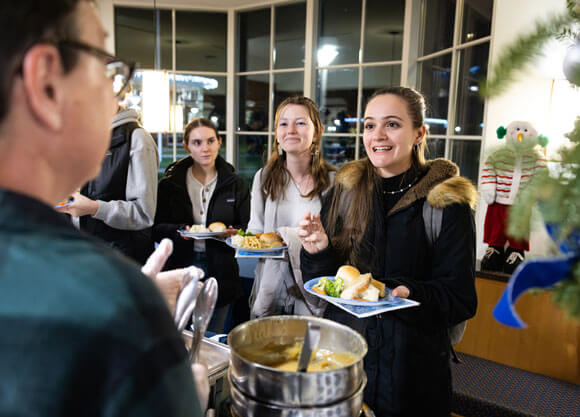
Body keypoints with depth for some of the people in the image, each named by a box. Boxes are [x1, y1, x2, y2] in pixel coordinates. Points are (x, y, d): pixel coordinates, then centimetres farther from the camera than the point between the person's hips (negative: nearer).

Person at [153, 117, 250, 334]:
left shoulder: (235, 184, 4)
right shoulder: (170, 183, 4)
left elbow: (247, 229, 4)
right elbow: (156, 228, 1)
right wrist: (180, 231, -18)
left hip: (220, 271, 0)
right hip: (180, 266, 0)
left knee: (213, 339, 10)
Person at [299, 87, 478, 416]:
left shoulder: (448, 201, -10)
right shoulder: (347, 189, 0)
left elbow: (461, 299, -10)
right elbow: (323, 283, 4)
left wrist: (410, 295, -28)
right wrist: (319, 251, -16)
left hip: (414, 368, -3)